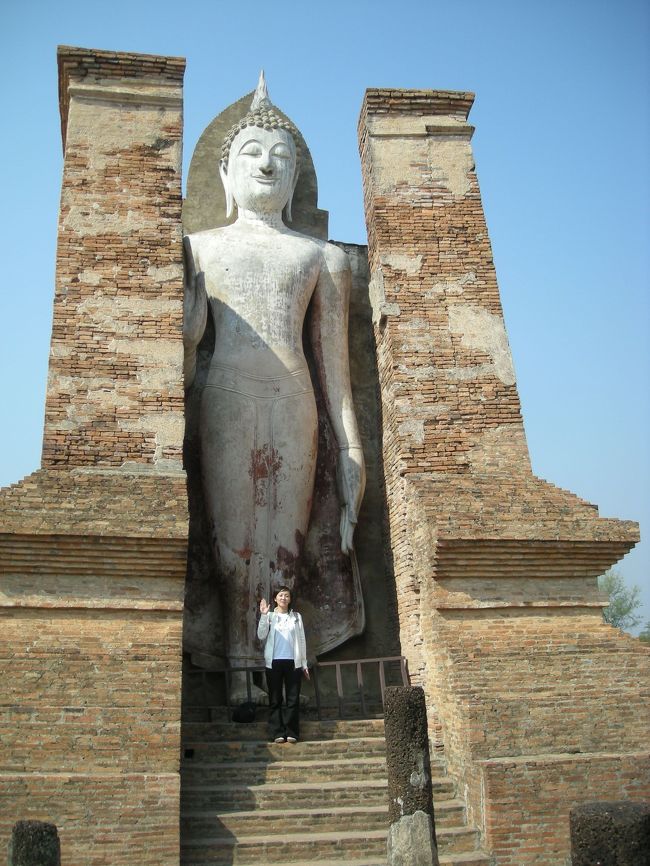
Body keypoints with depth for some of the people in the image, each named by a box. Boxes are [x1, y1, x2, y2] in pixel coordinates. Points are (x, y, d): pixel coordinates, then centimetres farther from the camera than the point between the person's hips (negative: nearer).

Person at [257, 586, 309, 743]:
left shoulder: (296, 617, 11)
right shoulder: (270, 616, 6)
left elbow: (301, 640, 12)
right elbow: (261, 636, -6)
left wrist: (304, 664, 9)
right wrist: (263, 615, -16)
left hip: (293, 662, 1)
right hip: (274, 662, -1)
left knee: (293, 698, -1)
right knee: (275, 699, 0)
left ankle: (291, 732, 3)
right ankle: (277, 733, 4)